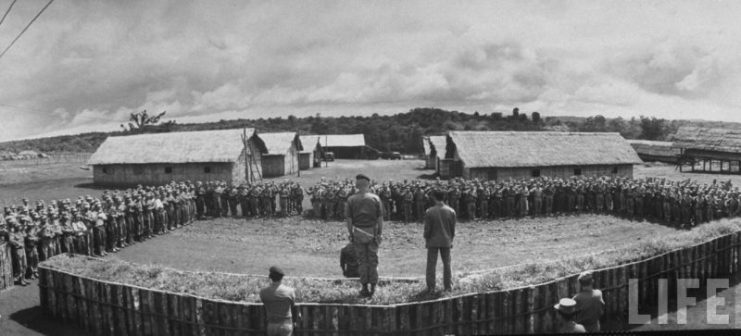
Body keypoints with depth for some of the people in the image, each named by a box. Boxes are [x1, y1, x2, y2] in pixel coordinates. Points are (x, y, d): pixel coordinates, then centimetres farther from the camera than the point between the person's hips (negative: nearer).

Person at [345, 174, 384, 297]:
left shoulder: (351, 200, -2)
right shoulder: (375, 198, -2)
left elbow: (348, 219, -2)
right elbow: (380, 218, -3)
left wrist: (351, 234, 6)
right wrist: (380, 233, 4)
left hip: (358, 233, 0)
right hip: (373, 232, 0)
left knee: (362, 260, 8)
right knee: (373, 259, 11)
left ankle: (365, 288, 11)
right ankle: (373, 286, 14)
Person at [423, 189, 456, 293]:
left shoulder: (429, 212, -13)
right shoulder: (451, 211, -5)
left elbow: (427, 228, -8)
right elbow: (453, 228, 1)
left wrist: (426, 241, 4)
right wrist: (451, 240, 13)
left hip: (433, 241, -2)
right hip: (446, 241, 2)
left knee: (431, 265, 6)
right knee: (447, 264, 14)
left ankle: (431, 287, 9)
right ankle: (448, 286, 18)